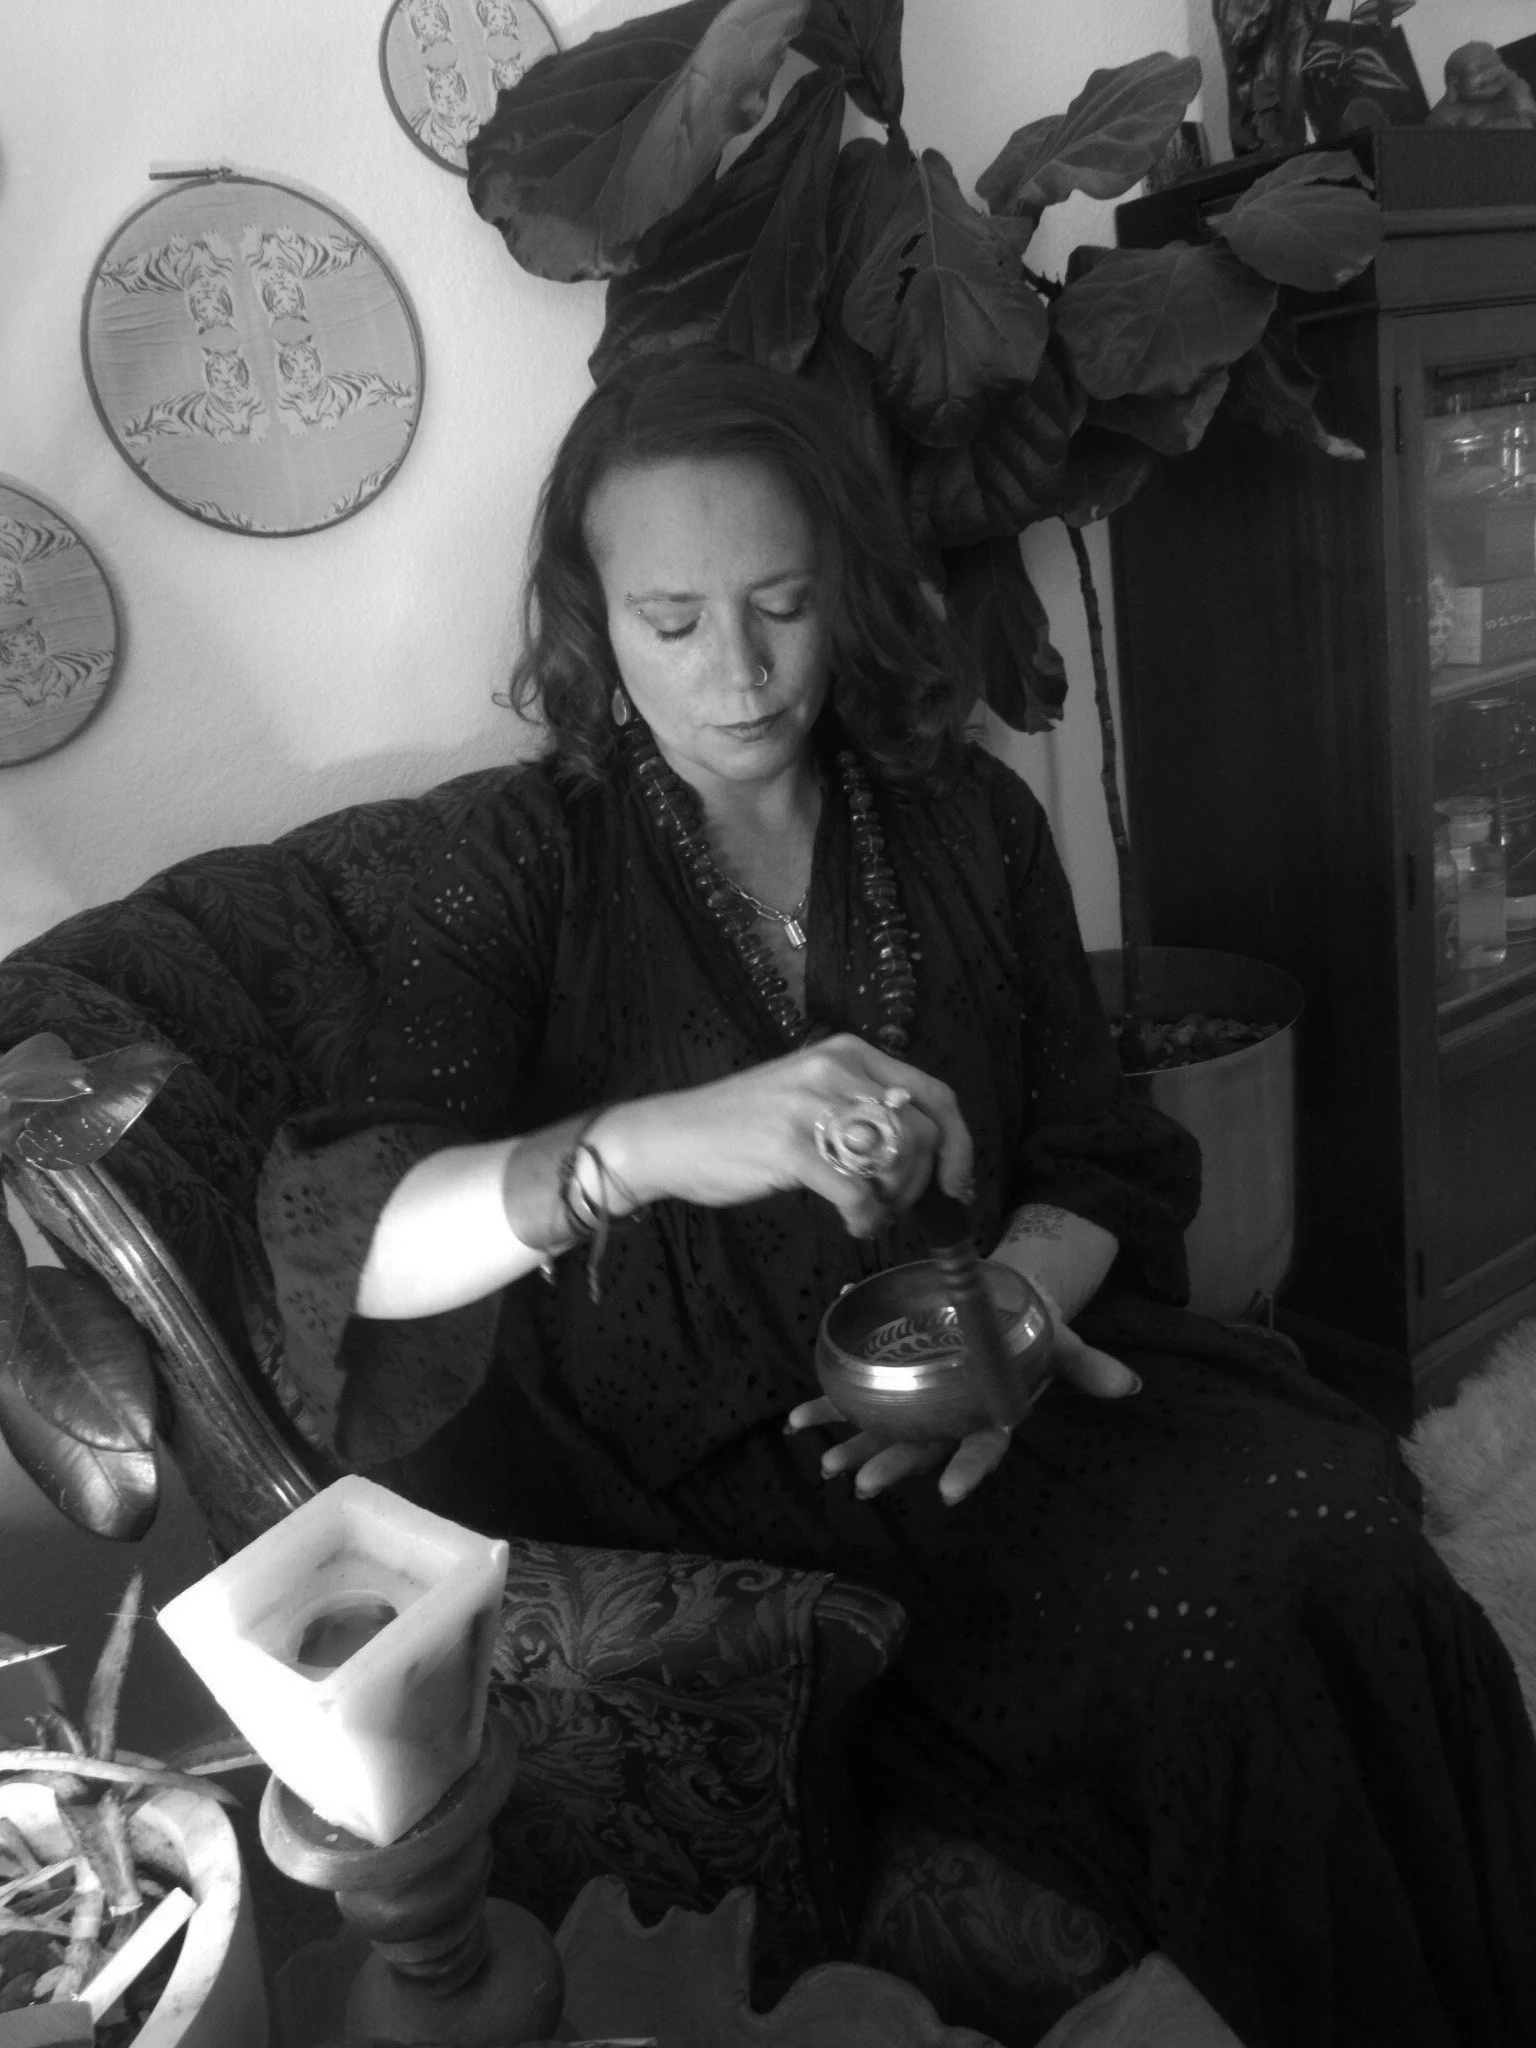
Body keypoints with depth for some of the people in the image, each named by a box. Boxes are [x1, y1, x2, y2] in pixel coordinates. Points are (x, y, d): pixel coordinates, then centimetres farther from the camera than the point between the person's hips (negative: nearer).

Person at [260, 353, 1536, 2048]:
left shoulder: (966, 817, 6)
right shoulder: (536, 861, -4)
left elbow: (1098, 1161, 9)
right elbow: (330, 1237, -17)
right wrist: (642, 1146, -36)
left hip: (975, 1396, 4)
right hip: (711, 1465, -3)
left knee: (1339, 1543, -23)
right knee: (1203, 1635, -25)